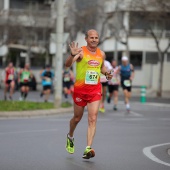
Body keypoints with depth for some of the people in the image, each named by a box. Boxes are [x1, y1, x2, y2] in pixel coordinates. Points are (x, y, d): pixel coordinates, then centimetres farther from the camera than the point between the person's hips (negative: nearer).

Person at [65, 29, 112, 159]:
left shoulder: (101, 54, 5)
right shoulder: (81, 52, -10)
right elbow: (68, 64, -26)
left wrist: (106, 73, 3)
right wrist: (72, 55, -46)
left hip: (95, 90, 3)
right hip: (80, 89, -2)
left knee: (93, 119, -11)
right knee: (77, 118, 13)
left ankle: (88, 149, -15)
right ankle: (70, 137, 44)